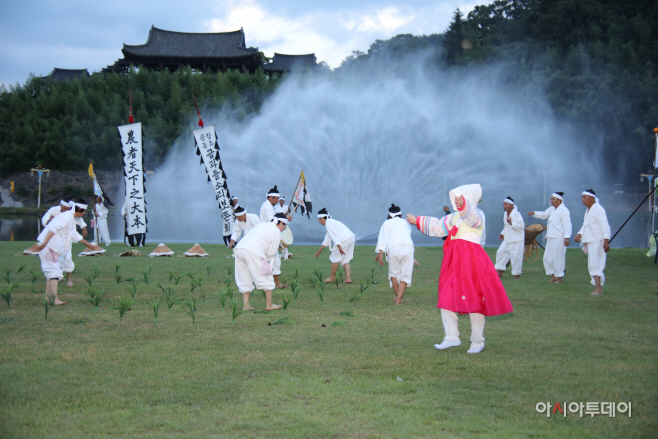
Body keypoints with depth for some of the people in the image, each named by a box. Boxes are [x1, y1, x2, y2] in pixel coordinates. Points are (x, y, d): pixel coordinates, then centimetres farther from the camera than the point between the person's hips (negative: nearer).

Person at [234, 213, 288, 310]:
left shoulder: (261, 225, 29)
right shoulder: (276, 232, 7)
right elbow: (271, 252, 4)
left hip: (239, 248, 8)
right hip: (252, 253, -7)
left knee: (245, 280, 17)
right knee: (266, 279, 6)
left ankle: (245, 305, 16)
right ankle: (269, 305, 12)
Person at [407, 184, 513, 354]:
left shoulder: (475, 214, -8)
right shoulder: (455, 217, 17)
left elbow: (471, 216, -34)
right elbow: (438, 226, 31)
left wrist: (462, 204, -56)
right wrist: (418, 221, 37)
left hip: (470, 261, -8)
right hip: (454, 262, 8)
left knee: (474, 301, -1)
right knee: (446, 299, 2)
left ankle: (477, 342, 10)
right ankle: (451, 337, 10)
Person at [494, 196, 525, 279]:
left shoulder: (517, 214, -15)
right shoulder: (505, 214, 10)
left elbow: (522, 226, -20)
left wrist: (511, 223, -27)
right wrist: (503, 233, 19)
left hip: (517, 240, -8)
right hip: (507, 239, 8)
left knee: (516, 256, -6)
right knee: (501, 252, 7)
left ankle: (517, 274, 7)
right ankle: (500, 271, 17)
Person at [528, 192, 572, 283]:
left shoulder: (564, 210, -12)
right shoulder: (552, 209, 15)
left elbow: (567, 225, -16)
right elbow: (544, 215, 28)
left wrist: (567, 237, -23)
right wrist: (534, 213, 12)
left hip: (559, 238, -9)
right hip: (550, 238, 9)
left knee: (558, 258, -5)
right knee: (547, 257, 11)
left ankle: (559, 277, 5)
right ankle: (553, 276, 22)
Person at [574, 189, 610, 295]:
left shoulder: (598, 209, -14)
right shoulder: (588, 210, 16)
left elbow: (605, 226, -19)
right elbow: (585, 225, 22)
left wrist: (606, 241, -25)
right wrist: (579, 235, 5)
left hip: (597, 241, -10)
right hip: (589, 241, 10)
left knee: (594, 265, -13)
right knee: (592, 265, 12)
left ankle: (598, 289, -13)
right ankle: (600, 288, 18)